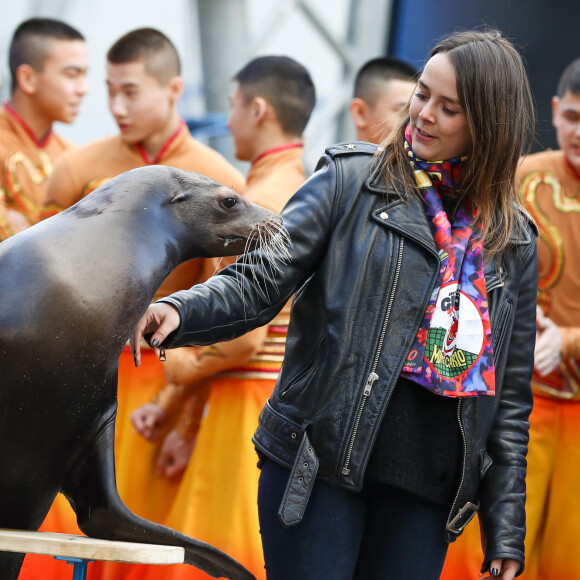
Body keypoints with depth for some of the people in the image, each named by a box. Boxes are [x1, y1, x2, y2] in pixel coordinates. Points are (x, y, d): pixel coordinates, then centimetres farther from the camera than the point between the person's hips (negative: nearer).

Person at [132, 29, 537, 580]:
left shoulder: (513, 241, 10)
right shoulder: (352, 179, 2)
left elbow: (511, 396, 12)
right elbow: (261, 281, -5)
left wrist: (507, 533, 9)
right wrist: (178, 312, -26)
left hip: (424, 492, 3)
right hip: (321, 466, -3)